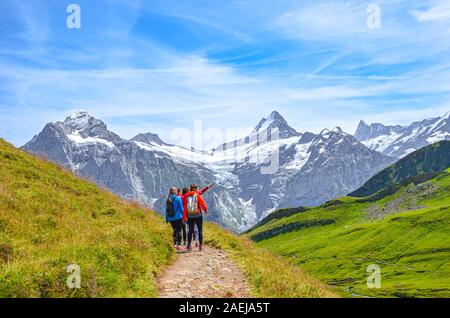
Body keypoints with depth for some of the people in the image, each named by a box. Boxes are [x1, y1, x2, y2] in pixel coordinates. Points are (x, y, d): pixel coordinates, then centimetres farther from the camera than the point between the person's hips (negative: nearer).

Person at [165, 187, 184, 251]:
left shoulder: (168, 199, 4)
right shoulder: (178, 198, -9)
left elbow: (166, 209, 8)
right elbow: (181, 208, -8)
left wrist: (167, 219, 14)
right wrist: (183, 215, 6)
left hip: (171, 218, 5)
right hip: (178, 217, -5)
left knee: (175, 230, 16)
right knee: (179, 230, 2)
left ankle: (175, 243, 9)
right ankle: (179, 244, -2)